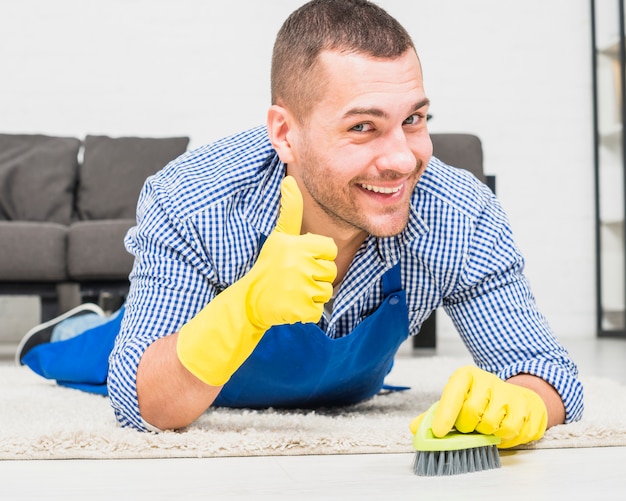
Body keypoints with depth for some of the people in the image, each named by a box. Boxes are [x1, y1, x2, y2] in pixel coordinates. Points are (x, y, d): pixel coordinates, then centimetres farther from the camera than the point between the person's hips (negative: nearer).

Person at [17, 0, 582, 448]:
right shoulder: (186, 205, -43)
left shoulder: (463, 217, -39)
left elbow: (549, 374, -33)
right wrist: (247, 310, -63)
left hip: (347, 396, 3)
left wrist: (512, 407, -59)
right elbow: (144, 406, -42)